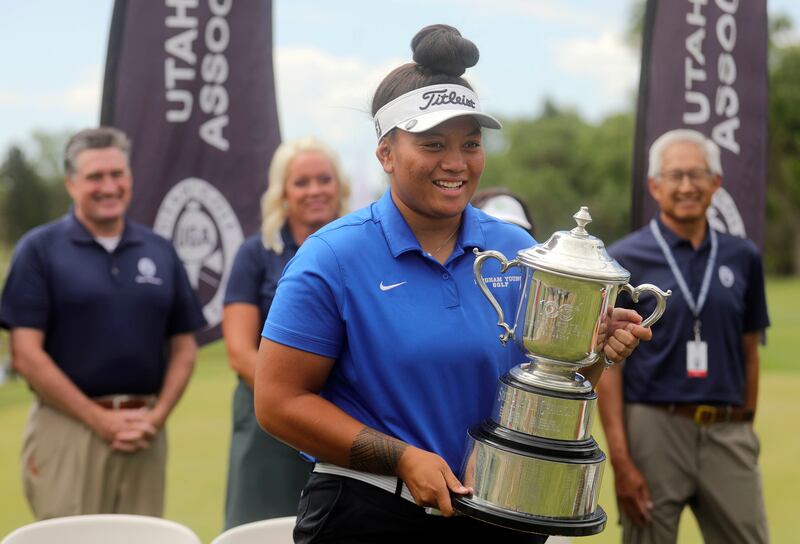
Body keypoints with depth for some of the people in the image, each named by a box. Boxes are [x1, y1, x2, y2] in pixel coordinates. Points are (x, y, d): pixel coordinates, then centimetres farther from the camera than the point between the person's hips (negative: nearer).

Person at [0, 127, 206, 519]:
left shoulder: (160, 252, 12)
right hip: (68, 425, -3)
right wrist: (101, 420, -10)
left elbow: (183, 347, 13)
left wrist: (158, 415, -4)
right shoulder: (40, 249, 1)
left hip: (145, 436, 3)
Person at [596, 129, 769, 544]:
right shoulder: (623, 260, -2)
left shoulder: (742, 257, 9)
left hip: (726, 432, 3)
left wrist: (745, 428, 12)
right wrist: (620, 460, -10)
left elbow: (749, 352, 16)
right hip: (653, 428, -3)